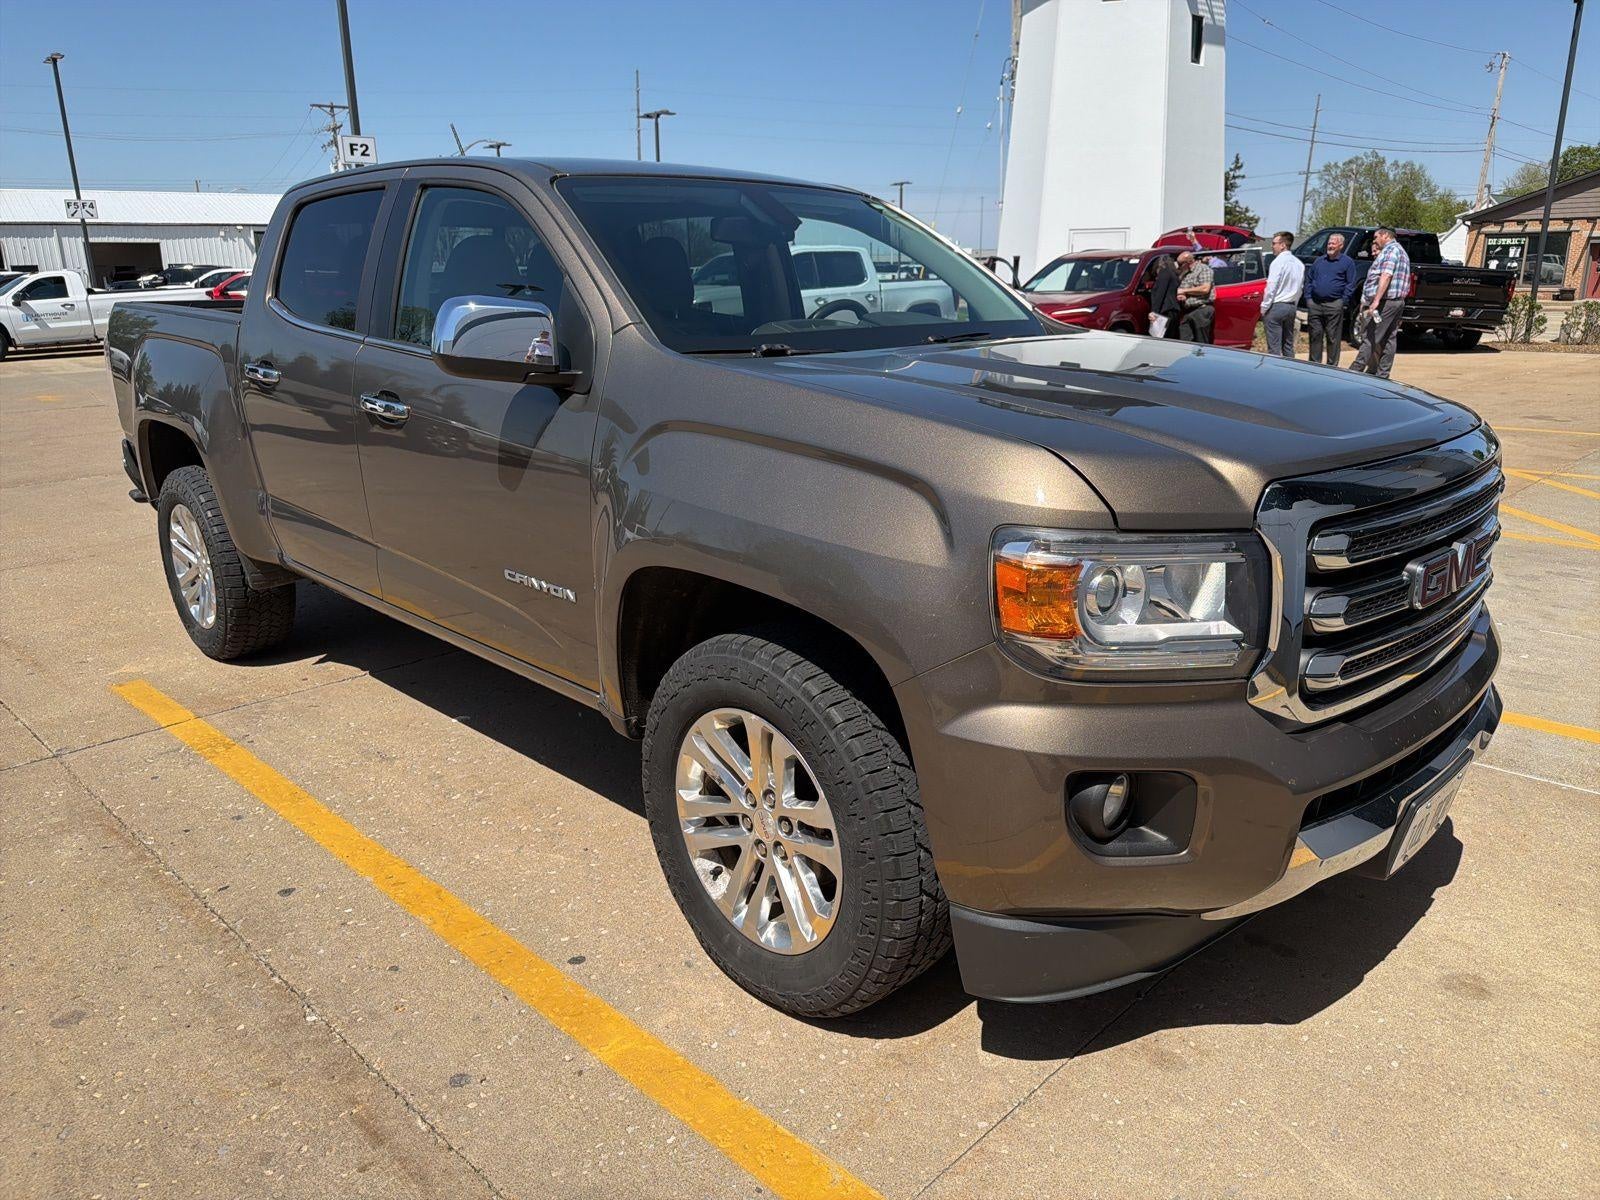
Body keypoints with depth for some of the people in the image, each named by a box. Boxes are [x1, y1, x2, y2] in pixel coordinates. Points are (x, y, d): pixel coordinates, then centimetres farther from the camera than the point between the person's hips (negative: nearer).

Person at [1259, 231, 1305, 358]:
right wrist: (1294, 304, 21)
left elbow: (1271, 287, -16)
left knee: (1274, 346, -6)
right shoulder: (1299, 264, 9)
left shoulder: (1279, 262, -13)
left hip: (1276, 306, -8)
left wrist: (1264, 307, -9)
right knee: (1288, 345, 13)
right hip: (1292, 307, 8)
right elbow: (1300, 287, 15)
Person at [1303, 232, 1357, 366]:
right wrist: (1308, 298, 6)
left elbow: (1351, 284, 1)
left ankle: (1332, 366, 5)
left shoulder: (1348, 262, 4)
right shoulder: (1319, 260, 16)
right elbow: (1309, 280, 18)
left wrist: (1343, 302, -7)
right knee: (1315, 335, 6)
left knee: (1332, 338, -1)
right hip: (1314, 304, 4)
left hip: (1334, 305, -4)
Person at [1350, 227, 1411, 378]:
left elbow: (1386, 275, -21)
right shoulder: (1401, 251, 26)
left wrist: (1376, 300, -29)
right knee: (1388, 340, 8)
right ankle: (1382, 376, 10)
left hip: (1385, 301, -10)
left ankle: (1355, 373, -14)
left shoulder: (1390, 249, -8)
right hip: (1398, 301, 10)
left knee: (1370, 339, -12)